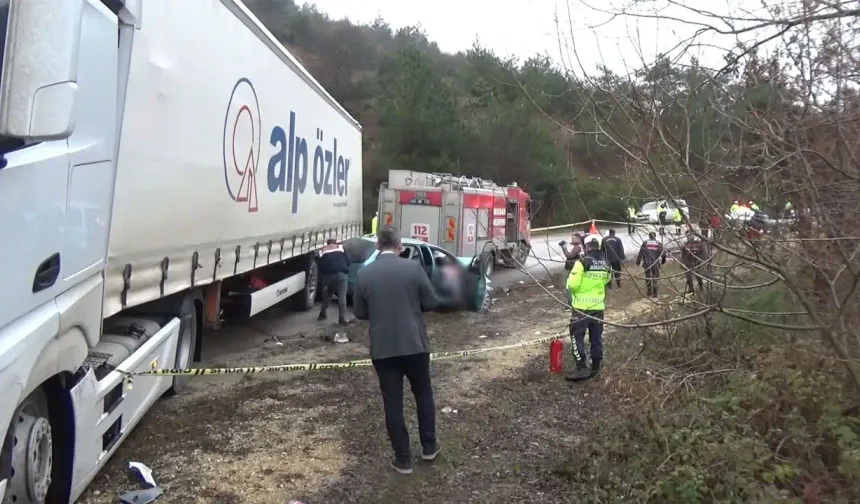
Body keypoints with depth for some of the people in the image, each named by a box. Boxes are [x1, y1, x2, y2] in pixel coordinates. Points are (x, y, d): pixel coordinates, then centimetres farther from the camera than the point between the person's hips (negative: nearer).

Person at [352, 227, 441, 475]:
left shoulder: (364, 274, -4)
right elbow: (431, 303, -3)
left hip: (382, 348, 0)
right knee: (423, 394, 20)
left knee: (392, 403, 9)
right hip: (414, 344, 0)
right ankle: (429, 446, 30)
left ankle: (403, 459, 16)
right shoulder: (413, 267, -8)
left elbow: (359, 313, 3)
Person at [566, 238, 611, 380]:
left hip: (582, 307, -6)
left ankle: (581, 368, -5)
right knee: (596, 338, 14)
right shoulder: (605, 265, 3)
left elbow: (572, 284, -20)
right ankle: (595, 367, 22)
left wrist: (571, 280, 1)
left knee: (577, 336, 1)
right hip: (598, 306, 6)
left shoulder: (582, 263, -17)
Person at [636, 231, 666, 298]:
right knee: (655, 279, 9)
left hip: (647, 264, 0)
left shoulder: (645, 243, -3)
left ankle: (649, 293, 14)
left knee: (648, 278, 11)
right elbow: (663, 254, 0)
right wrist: (663, 261, 17)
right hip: (655, 264, 0)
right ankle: (655, 294, 8)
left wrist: (638, 262, 2)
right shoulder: (658, 244, -1)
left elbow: (641, 253, -6)